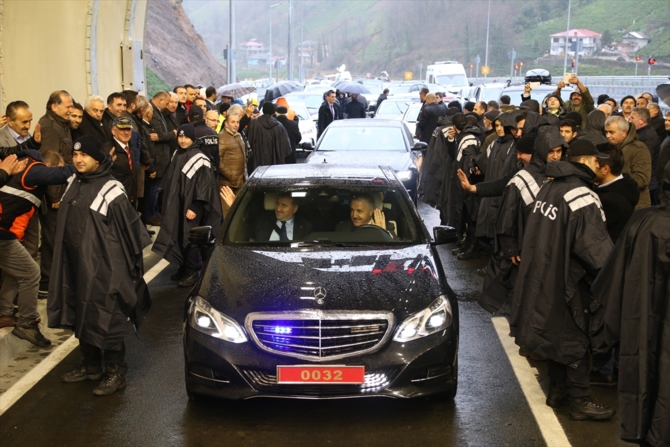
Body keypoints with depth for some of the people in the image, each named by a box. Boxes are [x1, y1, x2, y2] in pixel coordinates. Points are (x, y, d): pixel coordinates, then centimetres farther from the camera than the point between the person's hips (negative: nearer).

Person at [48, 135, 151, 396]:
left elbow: (129, 229, -11)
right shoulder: (74, 185, 8)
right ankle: (91, 365, 29)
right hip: (77, 263, 8)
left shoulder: (111, 190, -14)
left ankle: (115, 373, 9)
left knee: (106, 319, -2)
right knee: (82, 316, 15)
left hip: (104, 266, -7)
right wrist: (66, 262, 18)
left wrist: (130, 263, -10)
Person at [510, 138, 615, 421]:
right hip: (567, 279, -9)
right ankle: (580, 401, 11)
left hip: (542, 274, 9)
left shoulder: (548, 188, 5)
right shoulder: (582, 197, -22)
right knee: (575, 339, 3)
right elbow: (595, 249, -23)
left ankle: (557, 389, 31)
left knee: (554, 332, 19)